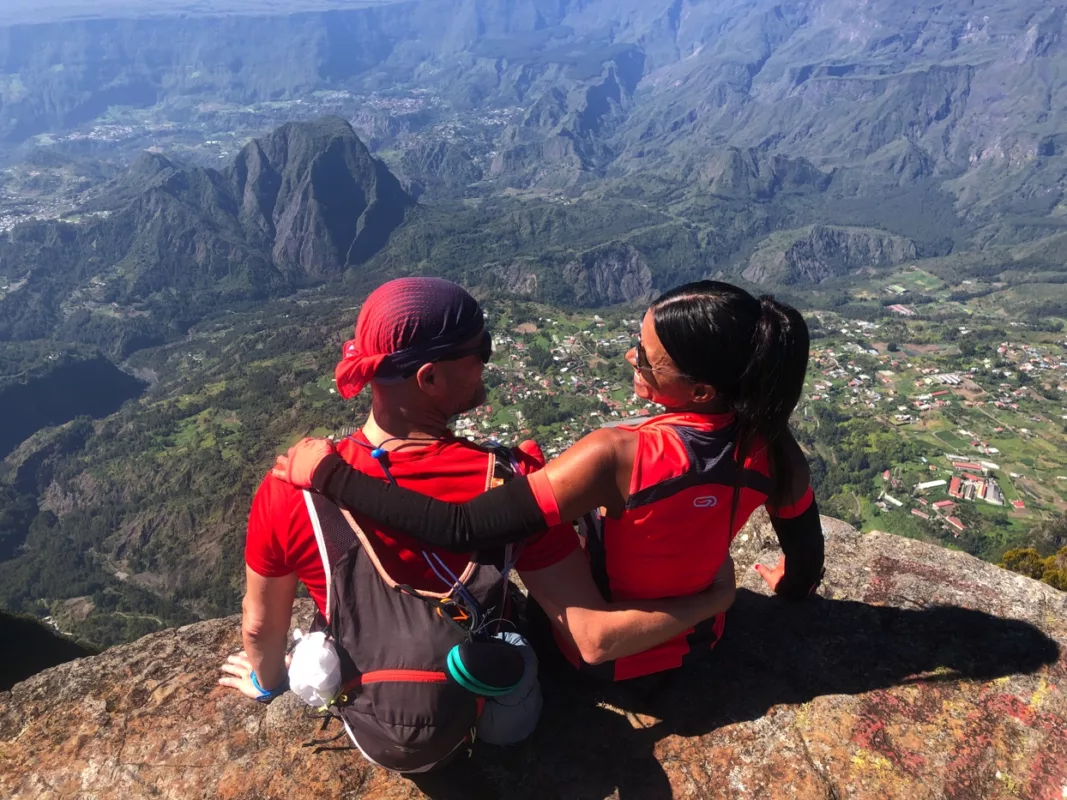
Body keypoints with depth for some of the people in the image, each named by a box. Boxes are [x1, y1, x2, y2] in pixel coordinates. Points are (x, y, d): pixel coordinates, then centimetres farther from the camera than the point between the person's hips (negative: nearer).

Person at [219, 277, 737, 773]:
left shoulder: (292, 492, -26)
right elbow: (596, 640, -26)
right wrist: (714, 598, -10)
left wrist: (266, 681, 15)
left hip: (367, 727, 1)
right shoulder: (508, 486, -31)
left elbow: (262, 626, -8)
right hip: (477, 714, 0)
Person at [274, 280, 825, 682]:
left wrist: (329, 475, -30)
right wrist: (790, 585, 20)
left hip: (604, 651, -5)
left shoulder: (618, 457, -40)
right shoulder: (771, 444, -21)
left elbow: (463, 530, -41)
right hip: (698, 641, 5)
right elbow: (805, 564, -5)